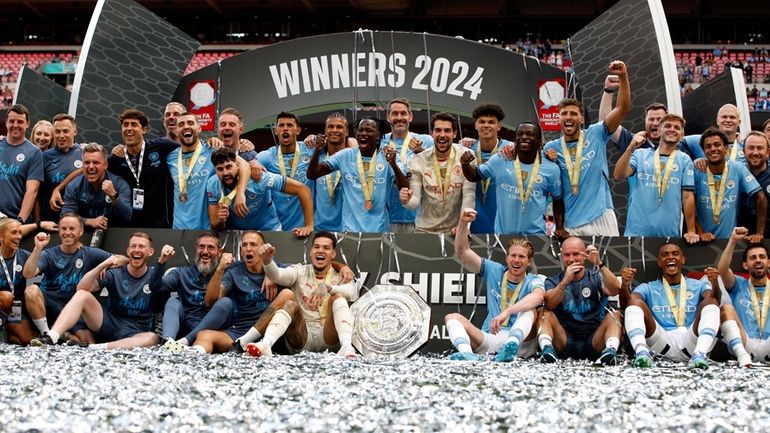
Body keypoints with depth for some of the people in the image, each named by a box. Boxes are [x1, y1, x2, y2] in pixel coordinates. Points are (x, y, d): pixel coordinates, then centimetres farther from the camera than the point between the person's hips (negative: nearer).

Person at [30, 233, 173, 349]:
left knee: (152, 338, -35)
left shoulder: (153, 276, 3)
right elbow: (81, 288, -11)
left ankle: (95, 348, -45)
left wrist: (163, 260, -39)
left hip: (134, 333, -1)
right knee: (82, 295, -20)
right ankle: (50, 338, -37)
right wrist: (102, 265, -25)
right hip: (109, 324, 1)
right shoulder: (115, 273, 2)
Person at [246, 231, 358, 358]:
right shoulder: (300, 271, 15)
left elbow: (351, 292, -13)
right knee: (290, 303, -25)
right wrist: (267, 260, -31)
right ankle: (266, 344, -51)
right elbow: (277, 275, -8)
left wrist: (326, 287, -34)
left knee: (337, 296, -23)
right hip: (301, 335, 1)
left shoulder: (341, 277, 12)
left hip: (329, 337, -1)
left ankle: (346, 346, -47)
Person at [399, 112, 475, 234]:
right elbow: (415, 202, -9)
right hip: (425, 229, 1)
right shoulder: (418, 160, -6)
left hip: (455, 230, -1)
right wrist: (406, 200, -32)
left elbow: (469, 196, -11)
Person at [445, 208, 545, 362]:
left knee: (530, 310, -28)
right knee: (452, 317, -15)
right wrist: (463, 223, -9)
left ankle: (511, 346, -57)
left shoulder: (533, 281, 0)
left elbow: (538, 296, -27)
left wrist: (506, 312, -41)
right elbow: (462, 252, 8)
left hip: (521, 342, -3)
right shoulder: (494, 271, 11)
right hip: (488, 339, 3)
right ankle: (466, 352, -47)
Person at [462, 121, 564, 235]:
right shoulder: (501, 160, -1)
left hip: (535, 234, 0)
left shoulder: (551, 169, -1)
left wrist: (560, 228, 1)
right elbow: (475, 175, 7)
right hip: (502, 233, 0)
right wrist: (466, 164, -13)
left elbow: (558, 201, 10)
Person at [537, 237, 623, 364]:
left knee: (615, 315, -21)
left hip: (594, 341, 0)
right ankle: (547, 349, -41)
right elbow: (549, 304, -11)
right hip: (565, 343, 0)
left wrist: (600, 264, -25)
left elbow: (615, 290, -12)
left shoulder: (595, 277, 10)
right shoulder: (552, 281, 11)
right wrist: (565, 281, -27)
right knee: (545, 314, -20)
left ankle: (611, 350, -44)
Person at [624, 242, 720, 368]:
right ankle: (641, 351, -42)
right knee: (635, 300, -15)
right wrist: (624, 285, -20)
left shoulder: (698, 285, 22)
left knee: (711, 301, -18)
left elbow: (713, 299, -1)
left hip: (691, 342, 0)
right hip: (662, 342, 0)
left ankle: (700, 353, -42)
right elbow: (627, 302, 2)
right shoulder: (648, 288, 22)